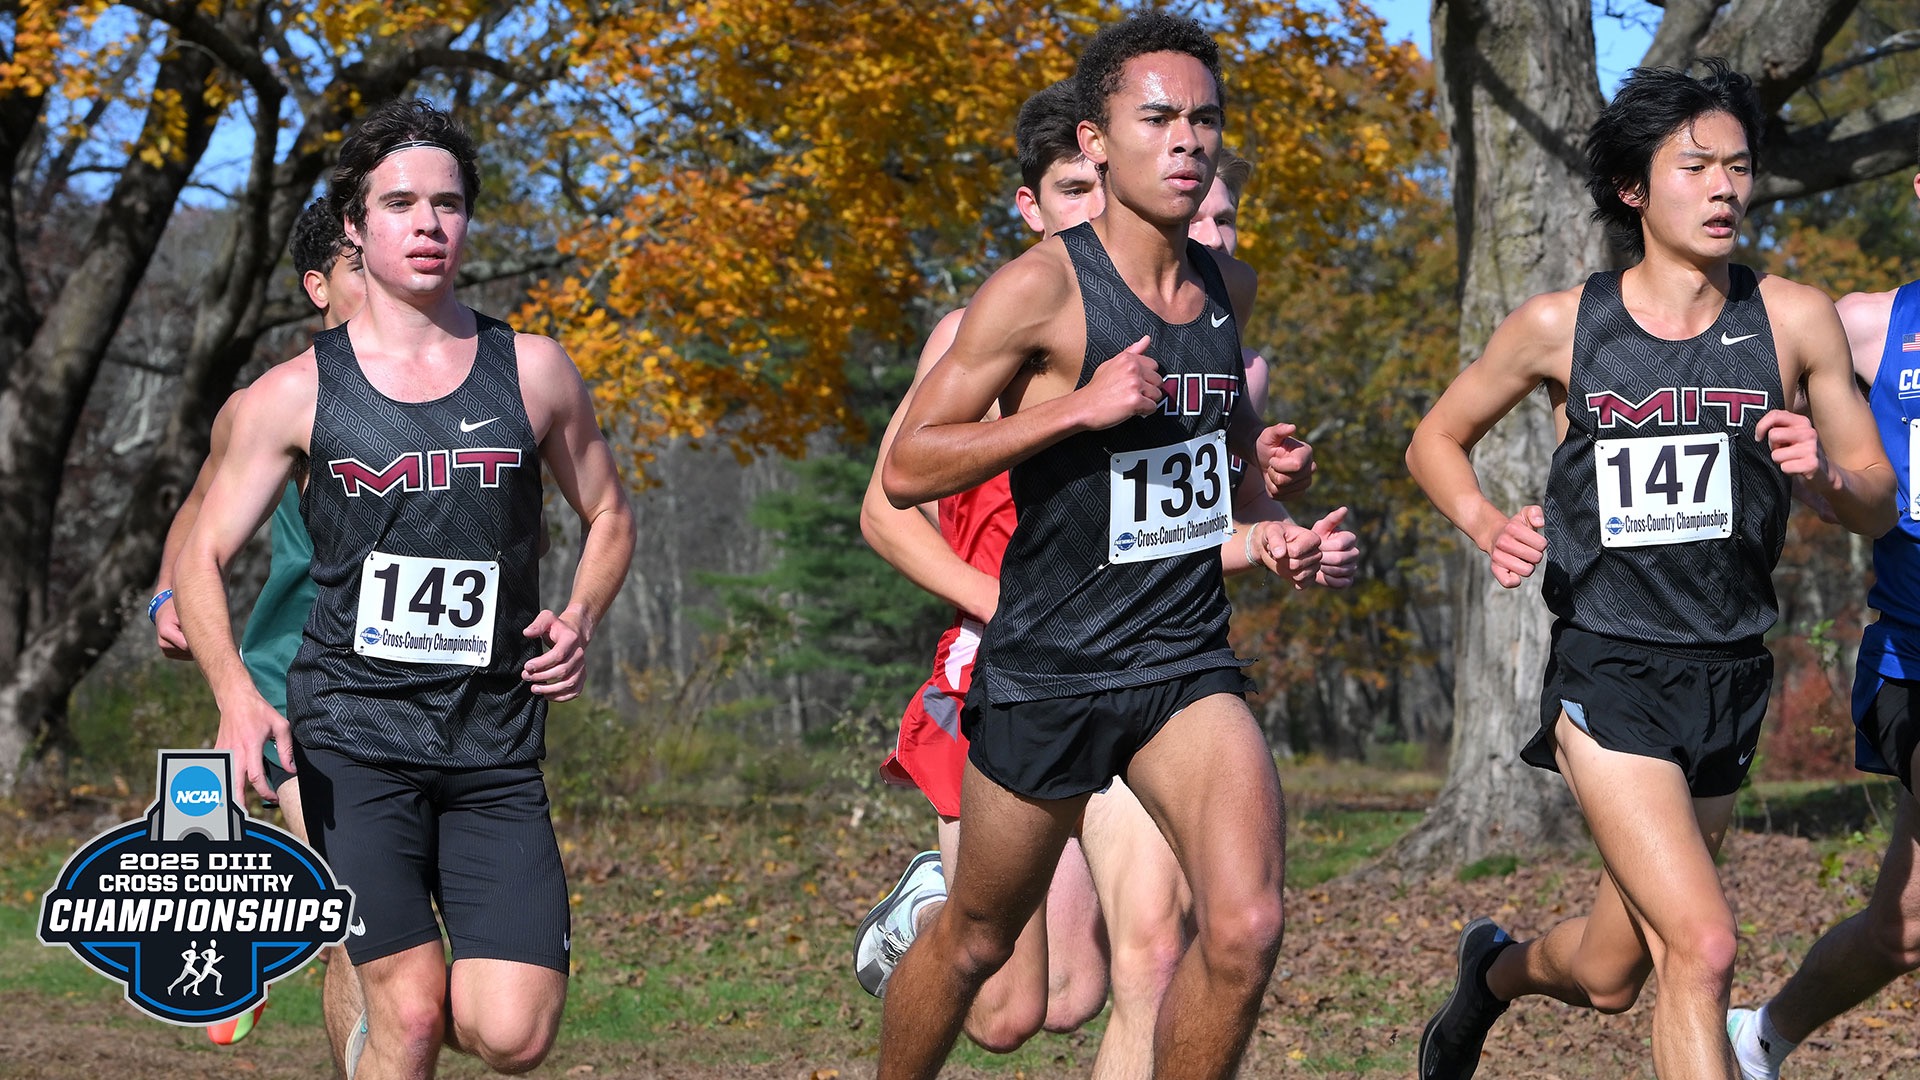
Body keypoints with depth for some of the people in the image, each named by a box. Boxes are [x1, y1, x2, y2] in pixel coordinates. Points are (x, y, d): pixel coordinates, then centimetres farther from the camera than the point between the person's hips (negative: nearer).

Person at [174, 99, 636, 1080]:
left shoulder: (534, 373, 5)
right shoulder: (298, 393, 0)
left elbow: (608, 515, 19)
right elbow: (200, 557, 3)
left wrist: (580, 618, -2)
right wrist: (236, 697, -15)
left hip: (494, 745, 2)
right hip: (352, 735, -2)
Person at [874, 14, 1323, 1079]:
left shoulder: (1227, 284, 5)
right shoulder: (1041, 288, -14)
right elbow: (905, 470, -16)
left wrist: (1258, 447, 6)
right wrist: (1078, 406, -24)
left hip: (1186, 663, 4)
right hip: (1046, 670, -4)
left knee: (1244, 927, -17)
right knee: (975, 941, 13)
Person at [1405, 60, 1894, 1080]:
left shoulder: (1793, 320, 0)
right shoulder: (1560, 326, -3)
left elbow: (1878, 506, 6)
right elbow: (1436, 440, 13)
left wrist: (1824, 474, -17)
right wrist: (1490, 528, -8)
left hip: (1729, 679, 3)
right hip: (1608, 677, -3)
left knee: (1609, 978, 15)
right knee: (1701, 949, -20)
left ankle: (1494, 968, 48)